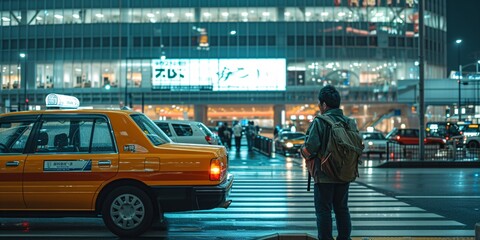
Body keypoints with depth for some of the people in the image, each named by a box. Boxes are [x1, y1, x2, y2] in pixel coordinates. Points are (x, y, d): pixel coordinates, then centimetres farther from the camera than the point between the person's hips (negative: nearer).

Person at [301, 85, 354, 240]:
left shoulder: (319, 122, -13)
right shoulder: (349, 122, 5)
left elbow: (309, 149, -21)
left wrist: (307, 156, 0)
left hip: (324, 176, -6)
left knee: (323, 211, 4)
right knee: (342, 209, 16)